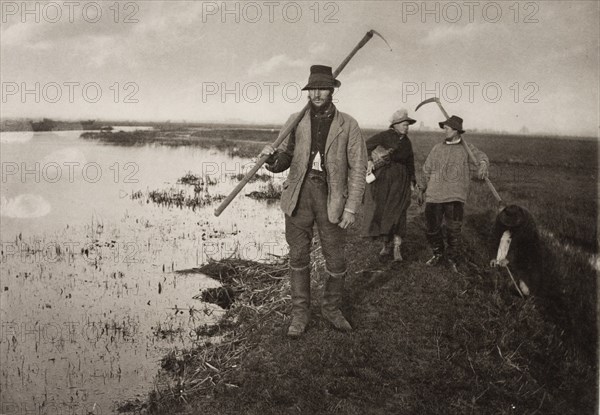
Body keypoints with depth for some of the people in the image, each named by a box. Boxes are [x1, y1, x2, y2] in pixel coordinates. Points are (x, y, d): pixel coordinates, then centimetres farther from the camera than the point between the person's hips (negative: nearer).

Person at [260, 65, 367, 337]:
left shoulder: (348, 125, 1)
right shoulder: (296, 121, 7)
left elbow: (358, 169, -1)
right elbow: (284, 161, 9)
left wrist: (351, 208, -7)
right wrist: (273, 157, -15)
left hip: (331, 198, -1)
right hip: (299, 195, 1)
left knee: (336, 262, 6)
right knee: (298, 258, 8)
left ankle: (332, 309, 29)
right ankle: (300, 313, 23)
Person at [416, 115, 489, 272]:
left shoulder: (467, 148, 5)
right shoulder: (437, 148, 13)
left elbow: (480, 156, -14)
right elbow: (427, 170, 19)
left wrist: (483, 165, -37)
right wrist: (421, 189, 20)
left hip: (455, 196, -3)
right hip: (434, 195, 3)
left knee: (453, 230, -4)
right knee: (432, 228, 5)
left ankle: (453, 259, 16)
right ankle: (438, 253, 29)